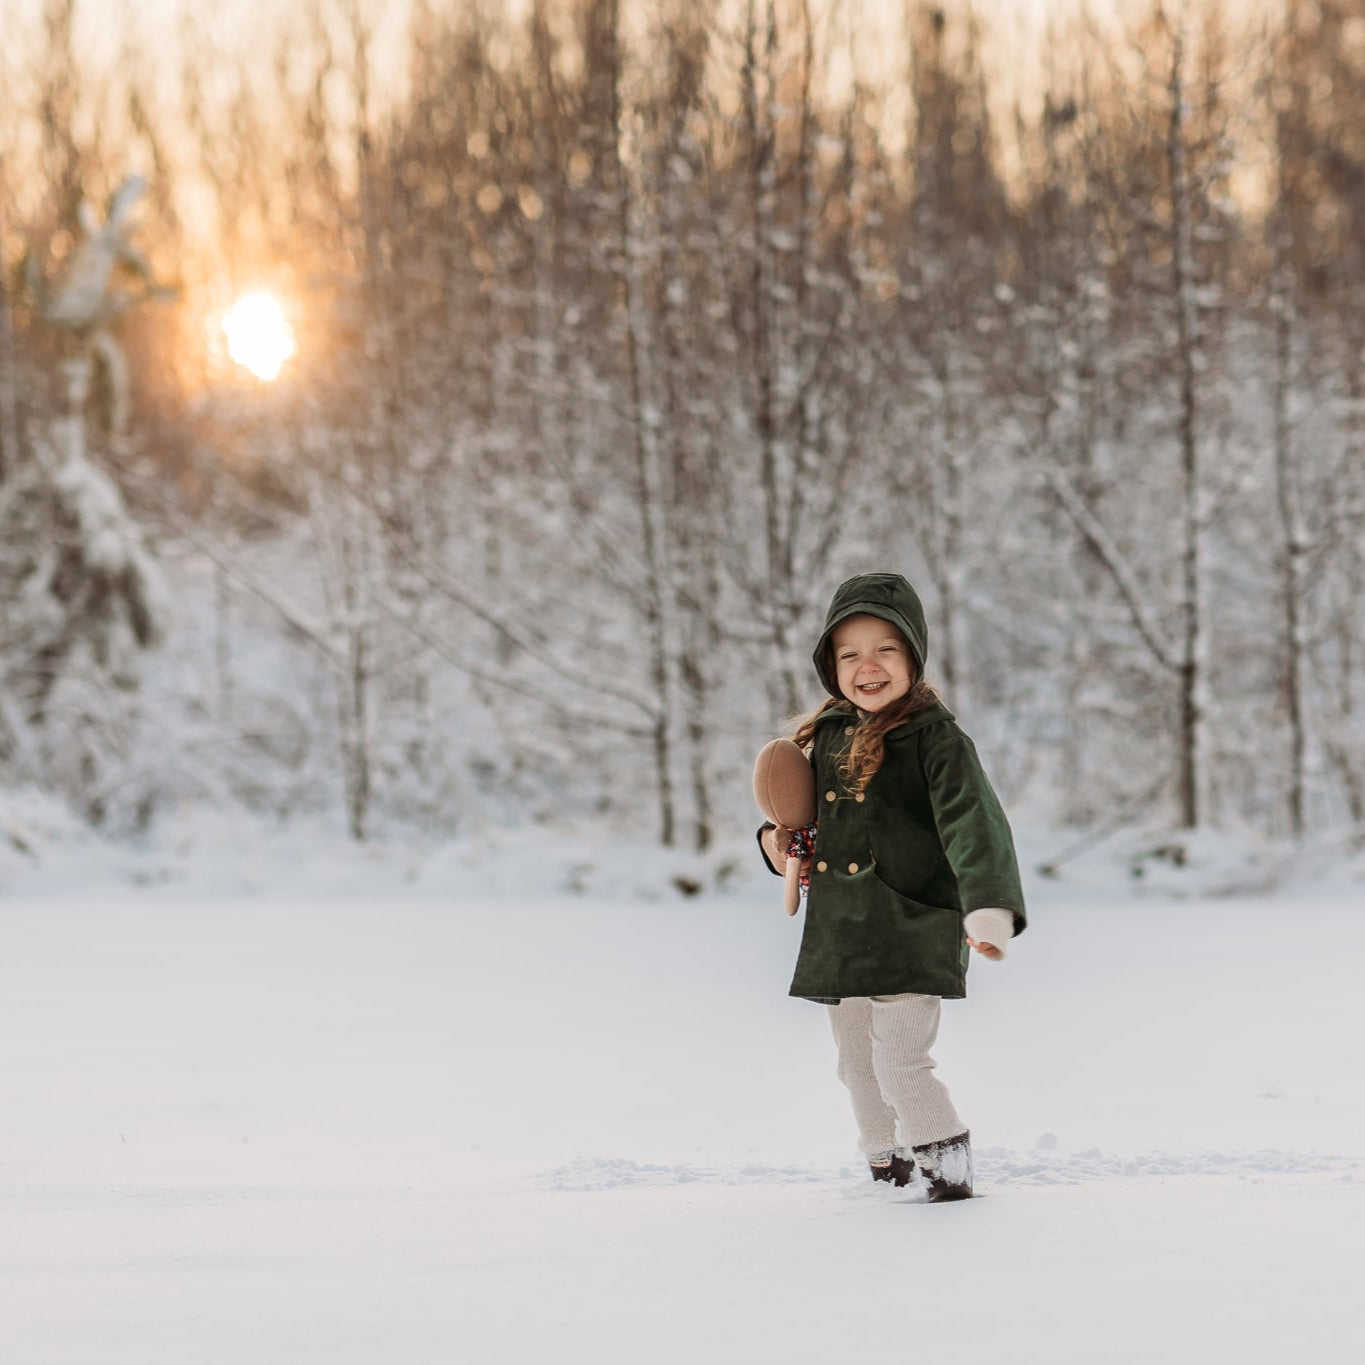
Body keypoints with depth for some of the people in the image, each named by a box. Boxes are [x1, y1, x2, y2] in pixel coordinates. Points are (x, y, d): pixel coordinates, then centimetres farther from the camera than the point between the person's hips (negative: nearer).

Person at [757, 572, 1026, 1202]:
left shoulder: (935, 737, -12)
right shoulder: (828, 736, 10)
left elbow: (972, 824, -24)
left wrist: (989, 907, -38)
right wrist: (777, 840, 4)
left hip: (912, 935, -7)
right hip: (839, 938, 7)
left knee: (901, 1065, -14)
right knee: (859, 1069, 16)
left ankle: (950, 1170, 1)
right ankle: (889, 1171, 32)